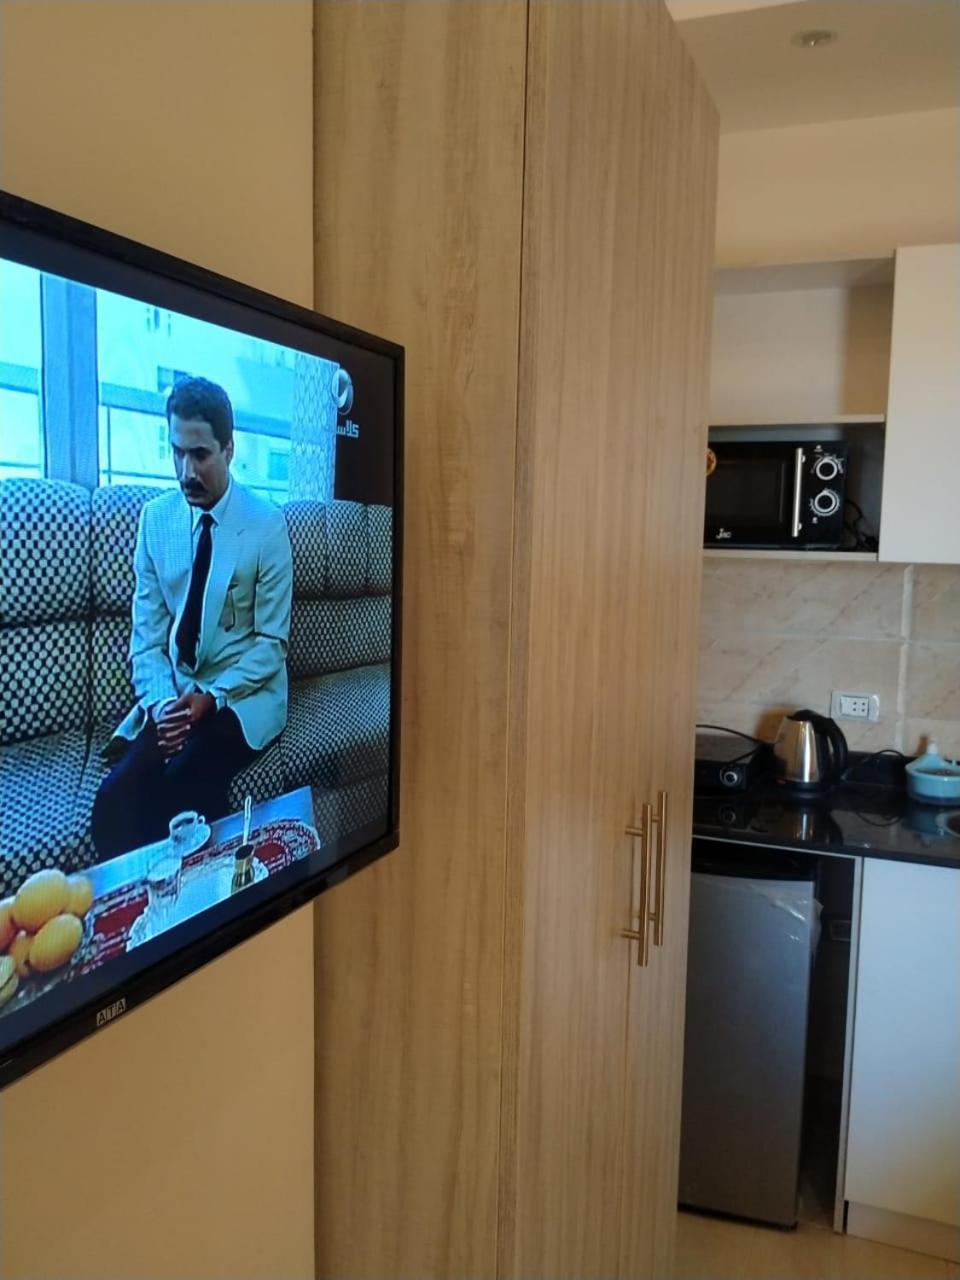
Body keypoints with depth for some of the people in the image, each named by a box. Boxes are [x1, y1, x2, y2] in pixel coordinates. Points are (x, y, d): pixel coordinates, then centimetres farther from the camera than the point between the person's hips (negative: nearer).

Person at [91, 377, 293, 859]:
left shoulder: (267, 525, -8)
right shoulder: (154, 518, 1)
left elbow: (271, 642, -5)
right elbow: (147, 631, 3)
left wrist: (212, 697, -18)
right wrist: (160, 702, -15)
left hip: (243, 696, -2)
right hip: (172, 697, 3)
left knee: (182, 786, -31)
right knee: (115, 797, -25)